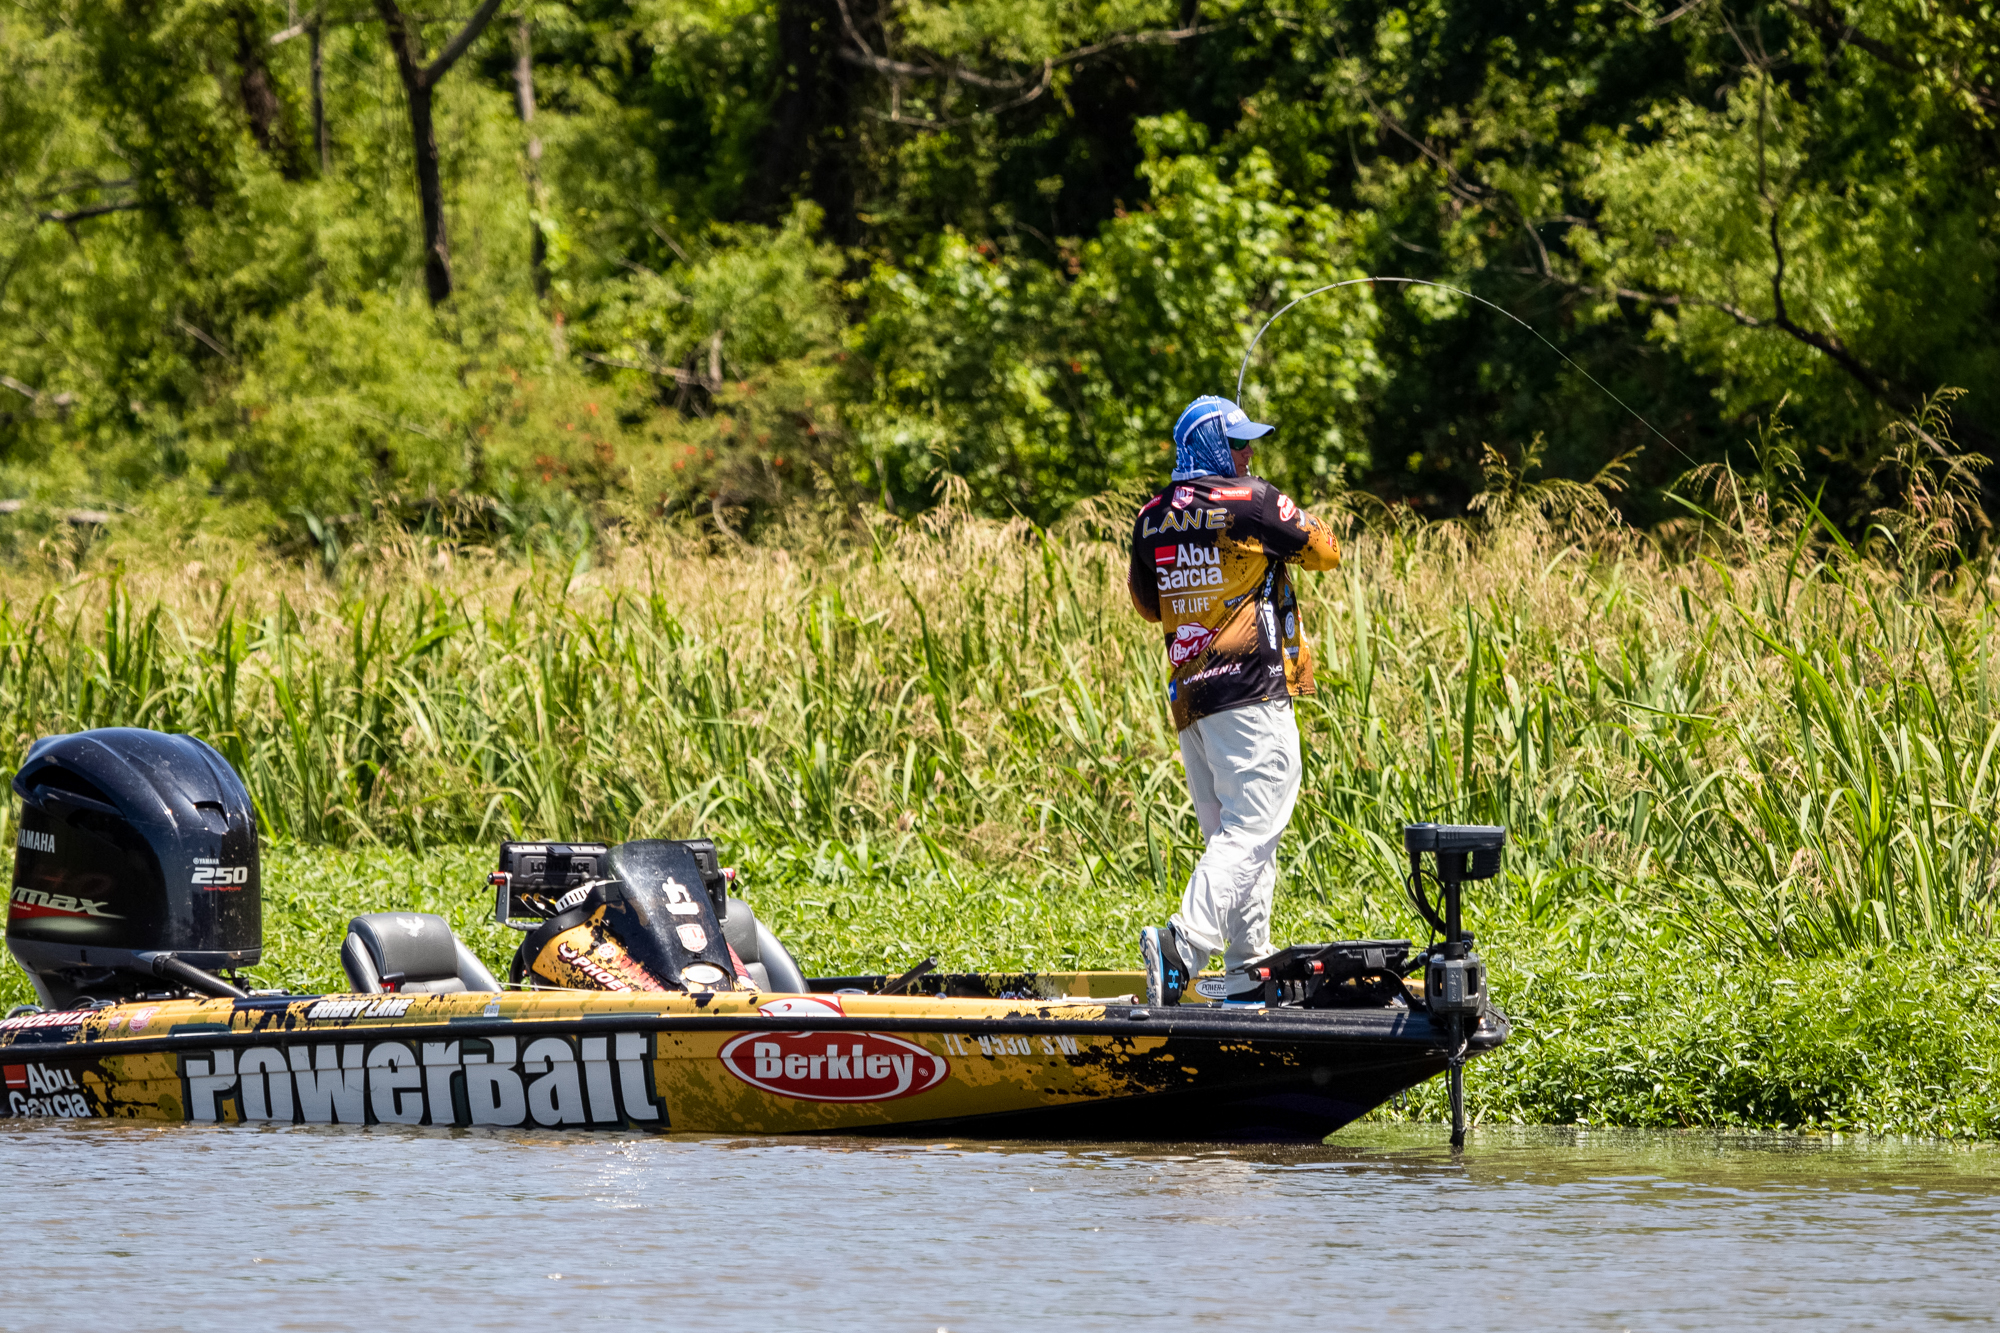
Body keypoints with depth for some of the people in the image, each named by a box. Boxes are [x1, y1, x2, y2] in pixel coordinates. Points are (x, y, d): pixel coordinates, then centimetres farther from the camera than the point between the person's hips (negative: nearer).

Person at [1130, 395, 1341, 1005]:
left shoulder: (1152, 519, 11)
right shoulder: (1254, 502, -7)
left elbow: (1147, 604, 24)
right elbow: (1325, 551, 6)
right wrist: (1288, 526, 23)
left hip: (1187, 697, 7)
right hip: (1251, 691, -7)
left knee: (1229, 834, 13)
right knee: (1250, 830, -11)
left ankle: (1249, 977, 13)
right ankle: (1184, 943, -29)